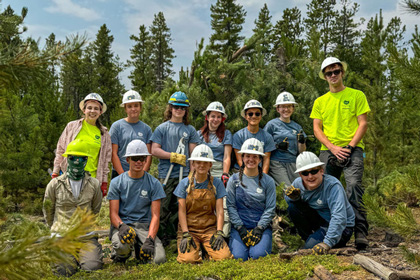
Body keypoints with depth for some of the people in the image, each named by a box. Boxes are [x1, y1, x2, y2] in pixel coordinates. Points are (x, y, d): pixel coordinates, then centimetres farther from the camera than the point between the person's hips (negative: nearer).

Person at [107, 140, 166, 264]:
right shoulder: (116, 182, 6)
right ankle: (119, 256, 2)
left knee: (159, 258, -24)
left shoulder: (154, 183, 5)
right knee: (122, 245, -37)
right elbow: (113, 213, 1)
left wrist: (149, 239, -18)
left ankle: (140, 250, 12)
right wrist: (122, 226, -23)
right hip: (122, 224, -1)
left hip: (144, 226, 1)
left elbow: (155, 215, -1)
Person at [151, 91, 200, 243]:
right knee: (164, 208, -1)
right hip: (166, 175, -2)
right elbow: (154, 150, -1)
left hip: (184, 174, 2)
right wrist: (174, 156, -8)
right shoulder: (162, 128, 6)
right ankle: (162, 238, 10)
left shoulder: (190, 130, 12)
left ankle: (177, 238, 17)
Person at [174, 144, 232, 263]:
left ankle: (208, 249, 9)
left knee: (224, 257, -22)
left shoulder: (216, 183, 3)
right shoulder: (185, 183, 1)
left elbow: (219, 210, 0)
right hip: (189, 228, 0)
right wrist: (185, 235, -12)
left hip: (210, 228, 1)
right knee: (187, 259, -25)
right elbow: (181, 211, -2)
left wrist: (219, 233, -11)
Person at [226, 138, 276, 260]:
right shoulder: (234, 180, 5)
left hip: (262, 226, 0)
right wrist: (241, 228, -10)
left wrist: (259, 229, -10)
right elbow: (231, 206, 0)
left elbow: (270, 209, 1)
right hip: (239, 226, 0)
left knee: (258, 255, -24)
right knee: (239, 257, -21)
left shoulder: (268, 181, 5)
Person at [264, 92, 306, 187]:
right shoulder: (272, 124, 4)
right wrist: (277, 146, -15)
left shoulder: (297, 126, 16)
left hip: (293, 163, 4)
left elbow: (301, 152, 15)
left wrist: (302, 142, -6)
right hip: (276, 163, -4)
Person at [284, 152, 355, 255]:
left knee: (312, 246, -28)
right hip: (319, 221, 6)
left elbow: (339, 217, -38)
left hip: (342, 227, -6)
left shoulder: (333, 186, -28)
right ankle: (309, 239, 2)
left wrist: (327, 243, -48)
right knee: (293, 207, -15)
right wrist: (294, 197, -17)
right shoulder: (298, 183, -11)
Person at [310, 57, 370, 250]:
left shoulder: (356, 95, 9)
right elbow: (317, 129, 9)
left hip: (352, 149, -3)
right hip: (328, 151, 3)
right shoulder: (320, 102, 16)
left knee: (354, 185, -22)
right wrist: (333, 148, -7)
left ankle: (360, 232, -20)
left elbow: (363, 124, 2)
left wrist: (349, 146, -10)